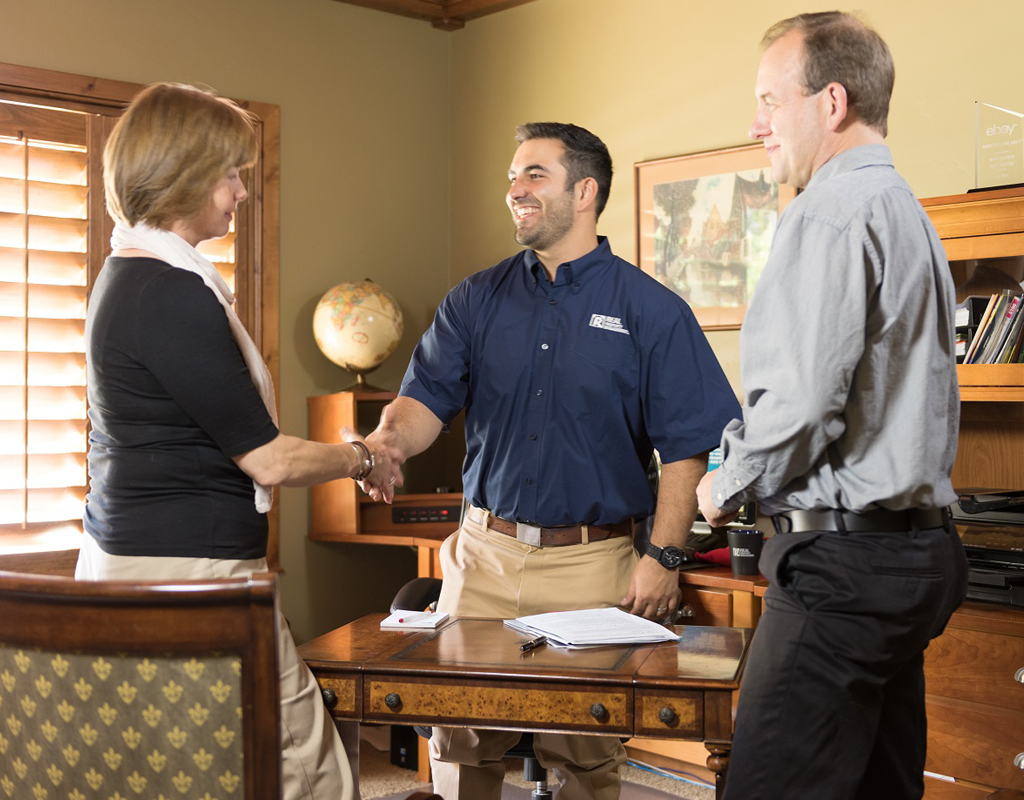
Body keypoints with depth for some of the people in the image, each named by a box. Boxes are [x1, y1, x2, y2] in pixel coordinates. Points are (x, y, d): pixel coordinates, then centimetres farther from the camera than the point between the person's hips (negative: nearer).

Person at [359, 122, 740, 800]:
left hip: (594, 564, -3)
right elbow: (429, 396, 1)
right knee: (462, 744, 10)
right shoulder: (477, 300, 8)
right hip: (484, 552, 3)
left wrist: (663, 557, -11)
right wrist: (391, 440, -22)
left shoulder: (652, 311, -2)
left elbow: (687, 446, -4)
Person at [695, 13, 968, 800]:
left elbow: (802, 402, -21)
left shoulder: (832, 213, -13)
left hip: (845, 557, -10)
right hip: (920, 548, 10)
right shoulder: (910, 213, 19)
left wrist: (728, 488, -3)